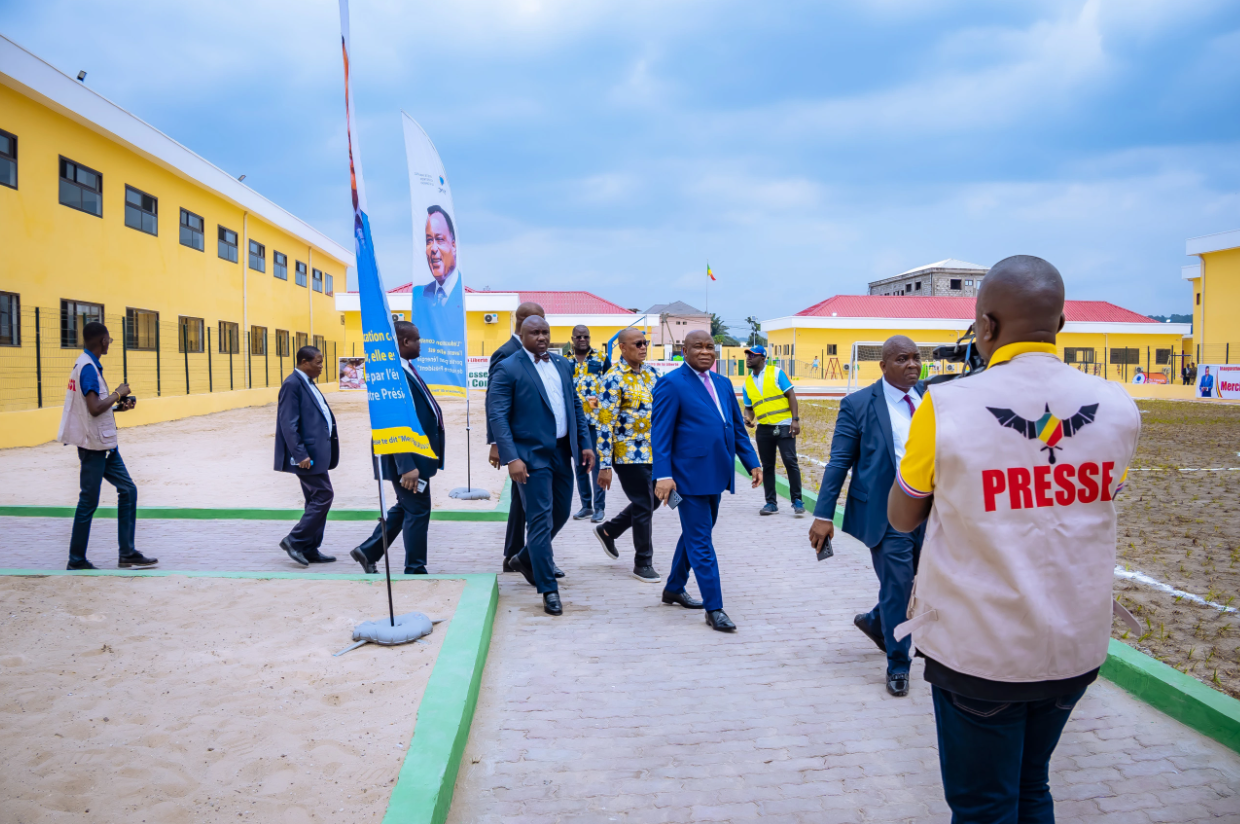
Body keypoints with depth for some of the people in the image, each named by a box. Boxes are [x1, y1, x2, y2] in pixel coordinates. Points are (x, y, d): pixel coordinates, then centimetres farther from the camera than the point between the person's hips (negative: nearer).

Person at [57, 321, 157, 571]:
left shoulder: (88, 365, 12)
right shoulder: (88, 367, -18)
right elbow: (94, 408, -26)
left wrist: (117, 405, 8)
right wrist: (118, 393, -13)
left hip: (104, 443, 10)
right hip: (94, 444, -10)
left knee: (127, 490, 9)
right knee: (89, 502, 1)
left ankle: (128, 554, 14)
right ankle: (76, 560, 13)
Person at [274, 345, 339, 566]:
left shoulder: (307, 383, 16)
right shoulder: (292, 384, -13)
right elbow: (288, 424, -19)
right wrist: (300, 455, -22)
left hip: (316, 453, 10)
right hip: (307, 455, -10)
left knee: (317, 499, 12)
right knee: (323, 496, -9)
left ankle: (310, 550, 18)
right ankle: (294, 540, 1)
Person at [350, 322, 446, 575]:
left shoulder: (406, 369, 9)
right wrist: (407, 466, -28)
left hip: (417, 455, 10)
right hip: (408, 458, -10)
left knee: (406, 506, 21)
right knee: (417, 510, 2)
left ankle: (368, 551, 32)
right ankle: (415, 570, 16)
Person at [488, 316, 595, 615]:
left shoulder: (563, 364, 11)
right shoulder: (508, 369, -8)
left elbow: (576, 407, 16)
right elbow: (497, 416, -13)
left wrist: (585, 443, 7)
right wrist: (511, 458, -21)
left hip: (562, 452, 7)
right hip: (531, 455, -7)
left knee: (561, 513, 16)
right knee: (540, 521, -3)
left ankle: (525, 559, 39)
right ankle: (548, 589, 8)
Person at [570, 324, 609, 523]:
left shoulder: (602, 359, 2)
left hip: (597, 419, -3)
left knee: (597, 462, -2)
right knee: (579, 464, 9)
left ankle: (599, 506, 6)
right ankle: (586, 505, 20)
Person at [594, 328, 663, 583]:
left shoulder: (651, 373, 8)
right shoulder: (614, 379, -14)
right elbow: (605, 424, -17)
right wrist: (604, 465, -19)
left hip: (654, 451, 7)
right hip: (629, 453, -7)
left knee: (652, 501, 15)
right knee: (644, 506, 0)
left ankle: (608, 531, 35)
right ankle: (643, 564, 17)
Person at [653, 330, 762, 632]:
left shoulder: (723, 384, 13)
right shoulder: (671, 383, -8)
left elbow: (737, 427, 16)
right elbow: (660, 433, -12)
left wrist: (752, 463, 9)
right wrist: (663, 474, -19)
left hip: (715, 474, 8)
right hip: (690, 475, -8)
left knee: (695, 535, 19)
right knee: (701, 542, -1)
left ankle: (674, 589, 35)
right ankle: (714, 609, 6)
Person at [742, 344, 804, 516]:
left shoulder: (776, 373, -2)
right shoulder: (747, 383, 9)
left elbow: (791, 395, -5)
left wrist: (795, 419, -13)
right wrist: (748, 418, -8)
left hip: (783, 426, -4)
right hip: (763, 429, 4)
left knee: (790, 462, -7)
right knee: (767, 466, 7)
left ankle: (797, 501, 2)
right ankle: (771, 503, 15)